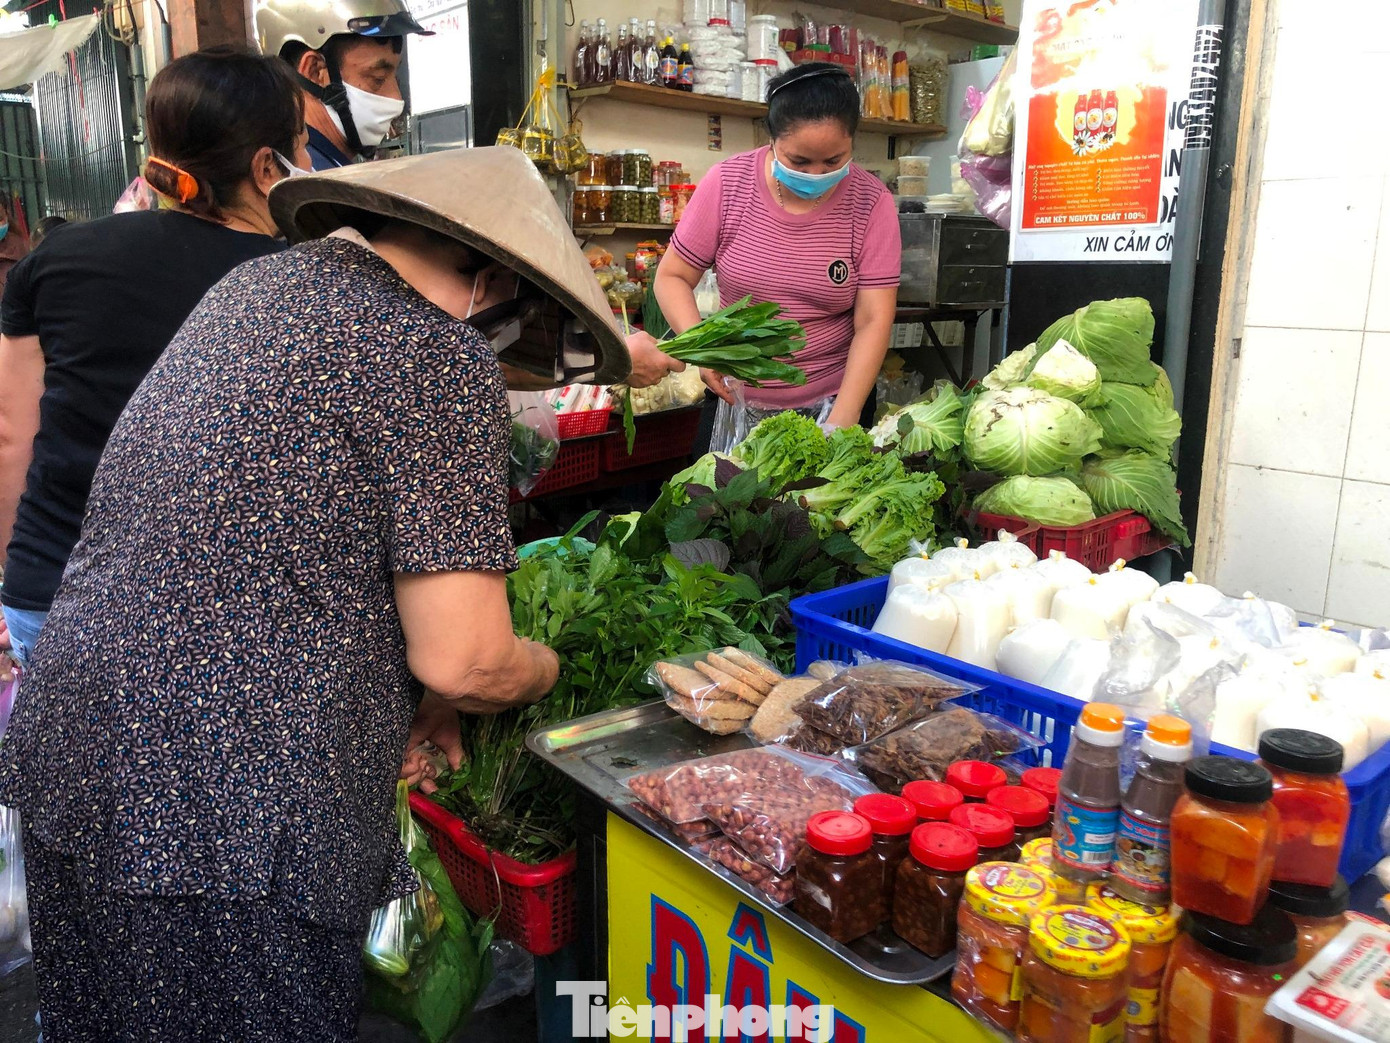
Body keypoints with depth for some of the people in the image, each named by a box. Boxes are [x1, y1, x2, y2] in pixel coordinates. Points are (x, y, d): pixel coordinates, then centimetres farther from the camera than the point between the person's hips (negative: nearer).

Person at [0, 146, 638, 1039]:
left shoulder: (264, 277, 11)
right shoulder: (443, 357, -15)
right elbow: (460, 661, -18)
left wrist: (410, 697, 18)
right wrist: (545, 668, 6)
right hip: (234, 820, -8)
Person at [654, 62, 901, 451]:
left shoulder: (871, 204, -12)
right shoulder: (727, 184, -11)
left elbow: (873, 322, -15)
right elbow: (672, 277, -5)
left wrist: (841, 419, -25)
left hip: (835, 402, -1)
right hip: (736, 403, 1)